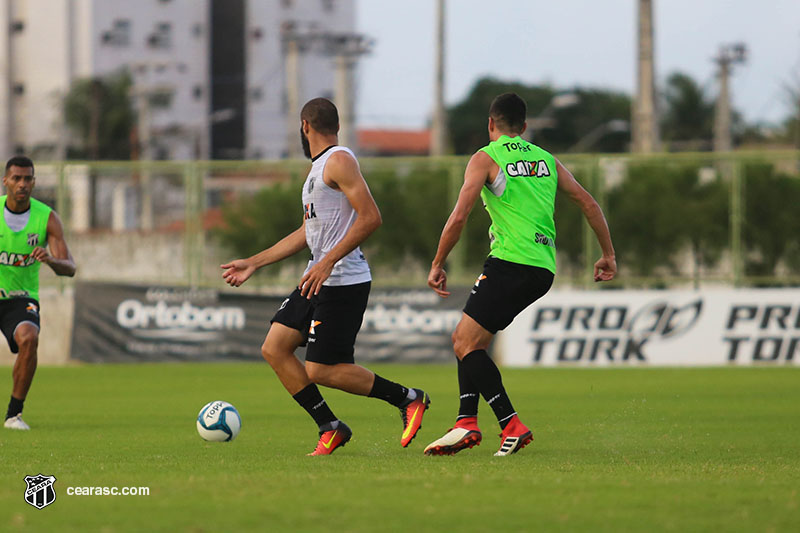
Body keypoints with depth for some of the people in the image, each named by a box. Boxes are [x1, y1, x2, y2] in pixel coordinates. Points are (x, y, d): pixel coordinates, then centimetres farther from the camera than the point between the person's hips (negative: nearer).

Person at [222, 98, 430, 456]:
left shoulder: (339, 161, -11)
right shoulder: (317, 168, 20)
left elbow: (371, 217, -20)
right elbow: (307, 233, 26)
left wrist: (328, 262, -24)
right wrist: (253, 263, 26)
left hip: (342, 282, -10)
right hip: (318, 279, 10)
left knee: (321, 370, -10)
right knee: (274, 349, 3)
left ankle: (408, 399, 3)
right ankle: (330, 430, 6)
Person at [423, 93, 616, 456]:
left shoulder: (486, 159, 0)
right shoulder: (546, 160, 19)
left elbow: (459, 216, -8)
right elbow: (588, 203, 17)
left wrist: (437, 265, 0)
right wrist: (608, 255, 23)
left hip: (511, 262, -7)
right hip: (544, 268, 8)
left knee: (467, 344, -6)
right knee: (465, 340, 14)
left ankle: (512, 426, -16)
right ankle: (466, 423, 5)